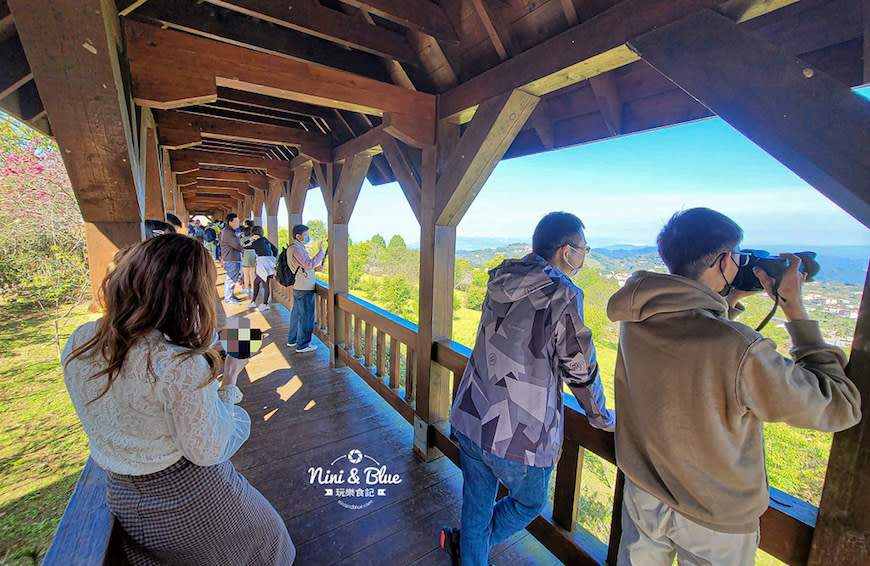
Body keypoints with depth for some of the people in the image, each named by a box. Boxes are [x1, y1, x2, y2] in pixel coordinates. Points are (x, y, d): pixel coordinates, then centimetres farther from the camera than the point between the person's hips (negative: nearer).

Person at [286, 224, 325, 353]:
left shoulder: (298, 247, 16)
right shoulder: (297, 249, -17)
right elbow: (309, 264, -26)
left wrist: (315, 269, 6)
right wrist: (321, 252, -22)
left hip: (298, 287, 11)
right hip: (304, 288, -11)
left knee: (297, 313, 19)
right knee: (306, 315, -3)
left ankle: (292, 339, 32)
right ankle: (302, 345, 6)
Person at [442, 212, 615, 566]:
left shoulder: (501, 282, 1)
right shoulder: (563, 296, -19)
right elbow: (581, 371, -10)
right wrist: (602, 418, 10)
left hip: (470, 418, 6)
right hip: (520, 436, -5)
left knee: (476, 503, 25)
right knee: (529, 504, 26)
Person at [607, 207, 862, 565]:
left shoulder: (635, 318, -16)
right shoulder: (739, 350, -34)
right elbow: (840, 408, -15)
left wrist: (731, 298, 2)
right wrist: (794, 308, -14)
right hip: (716, 524, -3)